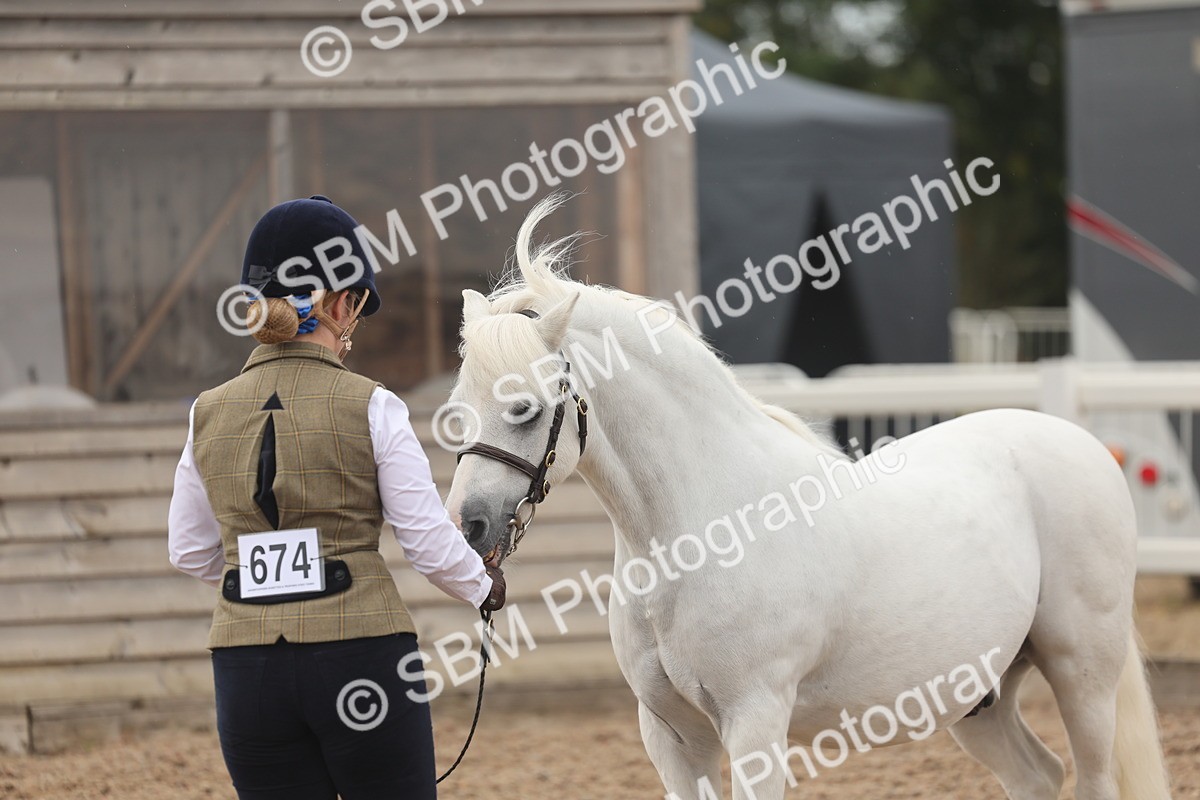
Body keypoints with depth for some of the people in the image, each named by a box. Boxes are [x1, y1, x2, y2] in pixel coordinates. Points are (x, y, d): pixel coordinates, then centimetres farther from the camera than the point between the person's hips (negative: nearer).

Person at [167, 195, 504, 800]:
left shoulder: (208, 415, 5)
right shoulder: (370, 407, -7)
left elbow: (191, 553, 15)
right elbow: (429, 541, -4)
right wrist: (483, 587, 16)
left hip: (248, 670, 3)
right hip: (362, 653, -3)